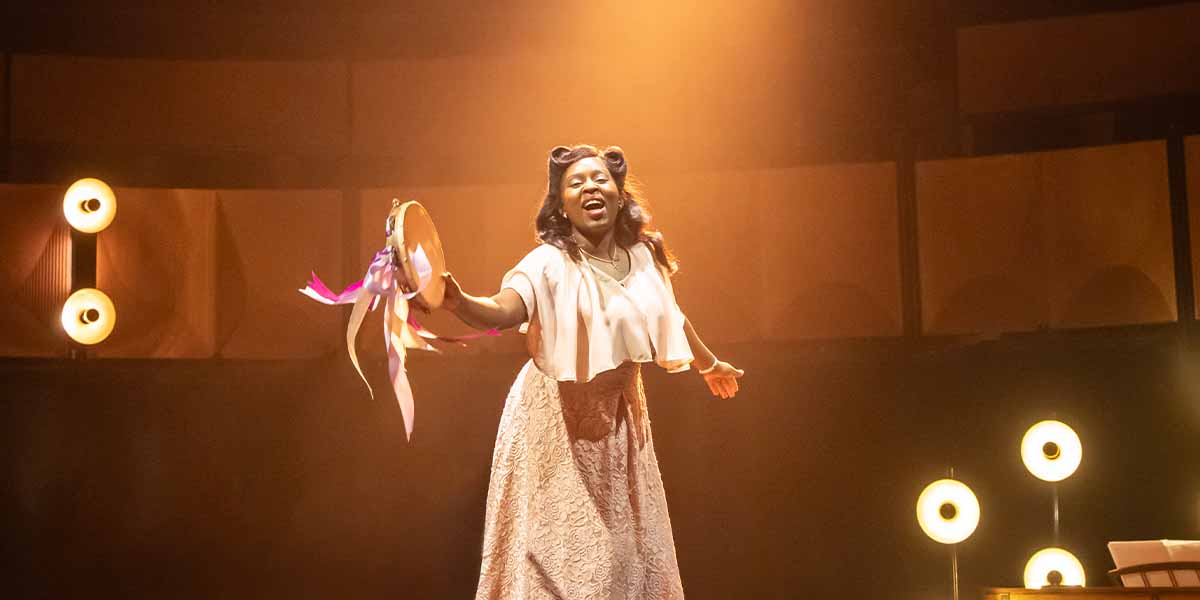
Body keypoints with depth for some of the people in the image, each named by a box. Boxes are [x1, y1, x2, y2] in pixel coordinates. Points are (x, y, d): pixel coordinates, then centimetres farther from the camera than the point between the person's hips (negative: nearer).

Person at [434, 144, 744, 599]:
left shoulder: (643, 256, -1)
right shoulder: (550, 263, -17)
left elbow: (671, 318, 18)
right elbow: (501, 311, -34)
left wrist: (710, 364, 34)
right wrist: (459, 303, -57)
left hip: (621, 419, 5)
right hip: (558, 423, -5)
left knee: (626, 548, 12)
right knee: (560, 550, -2)